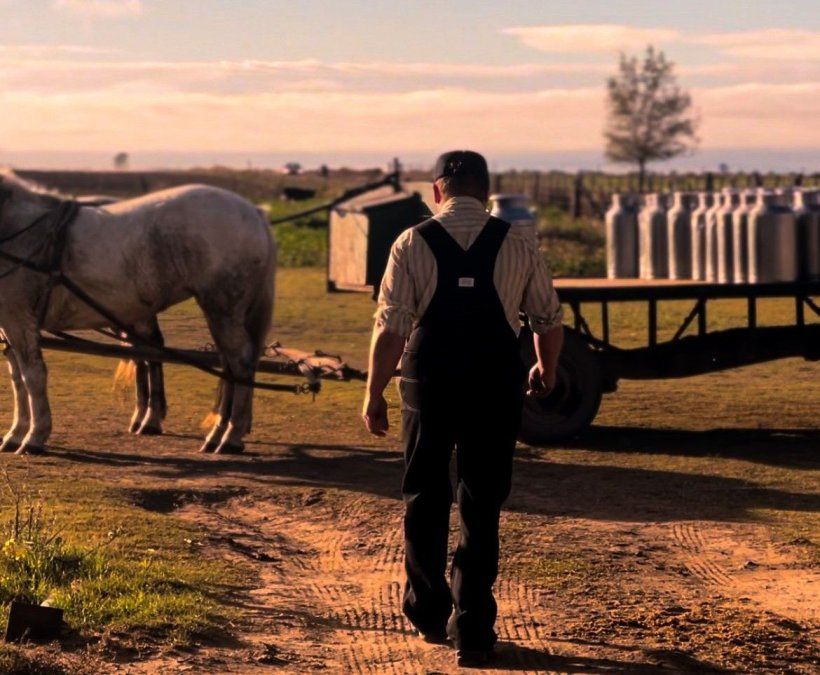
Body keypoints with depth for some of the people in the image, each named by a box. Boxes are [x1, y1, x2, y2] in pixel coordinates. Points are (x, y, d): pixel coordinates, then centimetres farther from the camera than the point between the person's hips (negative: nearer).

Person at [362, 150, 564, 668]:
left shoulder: (412, 244, -2)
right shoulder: (518, 245, 2)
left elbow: (391, 328, -6)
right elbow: (549, 319, 8)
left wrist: (374, 394, 2)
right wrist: (546, 372, 26)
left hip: (429, 383, 0)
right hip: (496, 386, 0)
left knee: (425, 498, 18)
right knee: (483, 508, 8)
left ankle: (429, 613, 31)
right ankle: (473, 630, 6)